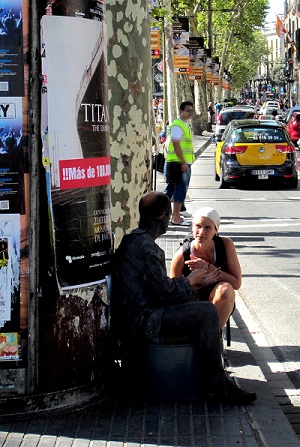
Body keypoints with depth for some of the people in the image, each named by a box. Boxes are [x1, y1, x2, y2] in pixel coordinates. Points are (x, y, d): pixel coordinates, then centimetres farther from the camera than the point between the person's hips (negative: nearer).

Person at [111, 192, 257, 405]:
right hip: (138, 323, -11)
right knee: (207, 311, -16)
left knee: (191, 299, 23)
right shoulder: (145, 247, -18)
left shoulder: (132, 241, 17)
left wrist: (196, 282, 19)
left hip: (132, 318, 11)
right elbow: (166, 293, -17)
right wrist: (190, 280, 2)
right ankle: (217, 383, -6)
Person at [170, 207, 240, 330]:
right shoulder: (182, 255, -16)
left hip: (220, 305, 1)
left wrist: (207, 267, -25)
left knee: (225, 289, -33)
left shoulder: (226, 245, -13)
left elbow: (237, 283, -17)